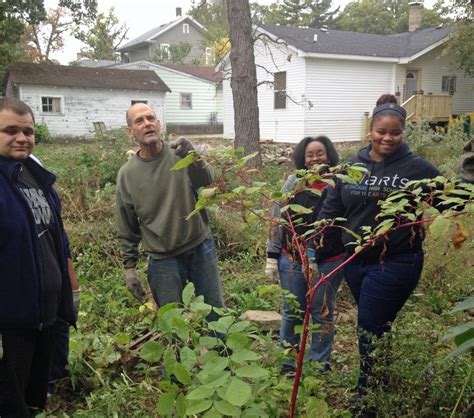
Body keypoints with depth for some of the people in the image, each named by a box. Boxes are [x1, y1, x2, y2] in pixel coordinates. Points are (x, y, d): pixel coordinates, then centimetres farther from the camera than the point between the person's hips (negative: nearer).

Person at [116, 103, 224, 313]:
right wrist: (129, 266, 1)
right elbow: (127, 228, 3)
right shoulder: (127, 174, -3)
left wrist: (193, 159, -41)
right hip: (163, 259, 0)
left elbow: (205, 183, -23)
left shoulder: (180, 154, -5)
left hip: (201, 248, 0)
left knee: (216, 312, 14)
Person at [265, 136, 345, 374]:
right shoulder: (293, 183, 0)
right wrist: (271, 256, 1)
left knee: (322, 313, 13)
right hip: (292, 260, 2)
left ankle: (320, 364, 30)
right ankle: (287, 361, 30)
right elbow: (277, 220, 3)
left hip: (329, 263, -1)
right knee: (291, 312, 13)